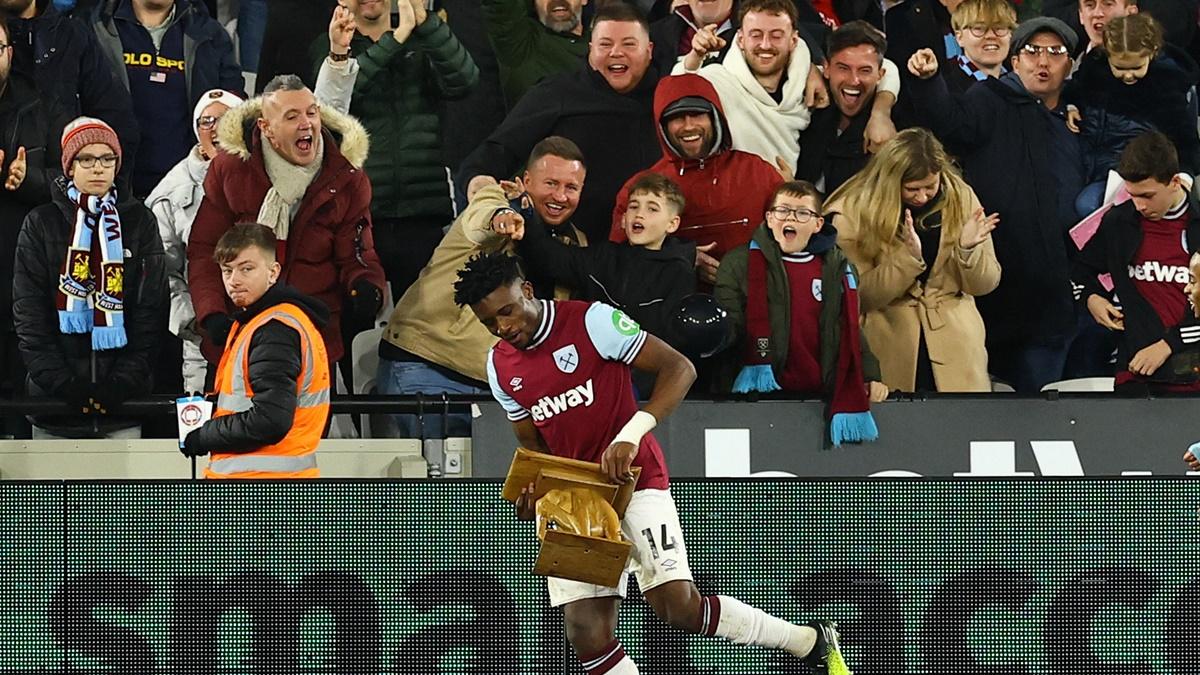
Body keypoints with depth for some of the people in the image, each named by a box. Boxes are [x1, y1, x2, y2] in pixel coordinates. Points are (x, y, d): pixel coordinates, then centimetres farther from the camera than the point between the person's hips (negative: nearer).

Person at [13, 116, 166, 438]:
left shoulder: (139, 222, 9)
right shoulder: (40, 224, 7)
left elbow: (151, 307, 3)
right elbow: (28, 313, 1)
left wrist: (125, 381, -9)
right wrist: (63, 384, -11)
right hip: (55, 402, 0)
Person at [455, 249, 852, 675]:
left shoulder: (589, 321, -12)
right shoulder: (500, 367, 7)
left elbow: (679, 368, -15)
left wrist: (631, 435, -27)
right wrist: (531, 489, -3)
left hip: (635, 480, -6)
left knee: (678, 605, -20)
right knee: (587, 635, -8)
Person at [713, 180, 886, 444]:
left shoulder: (840, 269, 14)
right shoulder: (740, 264, 6)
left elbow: (851, 331, 19)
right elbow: (729, 323, 0)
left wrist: (870, 377, 7)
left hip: (821, 391, 2)